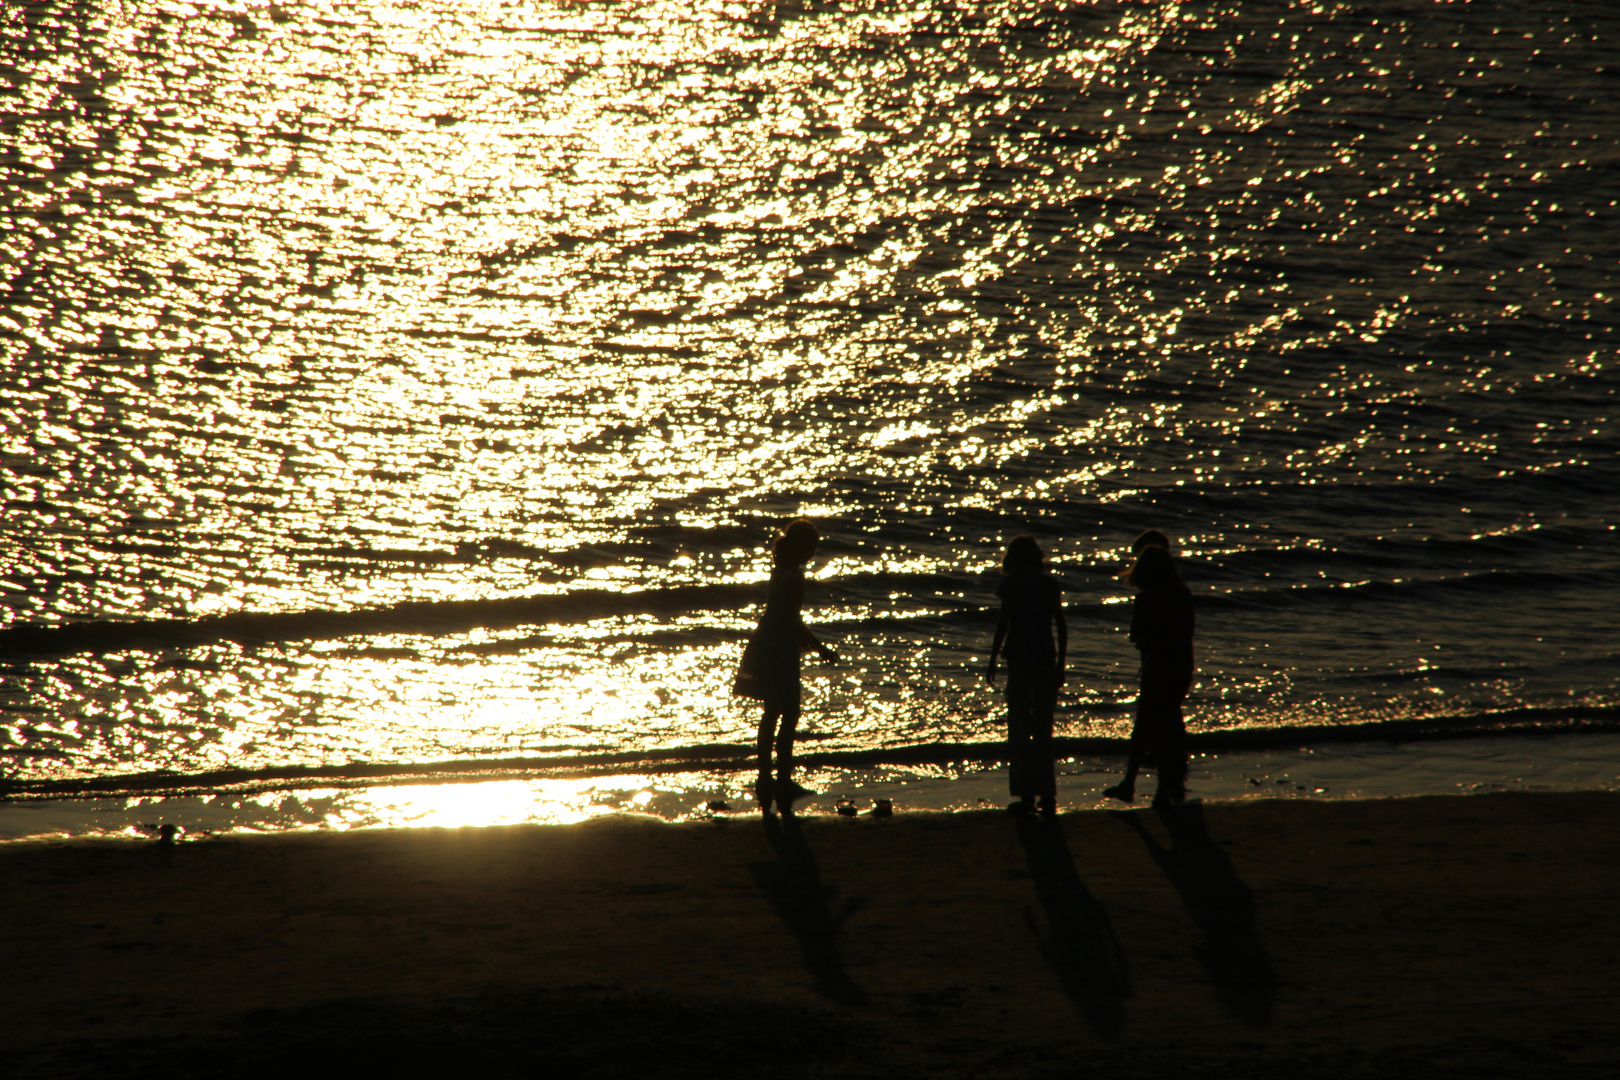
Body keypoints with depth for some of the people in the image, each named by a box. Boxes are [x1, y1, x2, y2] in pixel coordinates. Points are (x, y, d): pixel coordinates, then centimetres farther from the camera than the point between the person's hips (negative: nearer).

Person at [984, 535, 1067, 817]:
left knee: (1019, 729, 4)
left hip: (1019, 659, -3)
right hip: (1046, 659, 3)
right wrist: (1061, 663, 12)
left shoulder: (1012, 585, -6)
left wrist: (993, 660, 0)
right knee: (1043, 730, 10)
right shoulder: (1050, 584, 4)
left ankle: (1026, 795, 3)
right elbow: (1062, 626, 4)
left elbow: (1003, 625, -8)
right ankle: (1047, 795, 8)